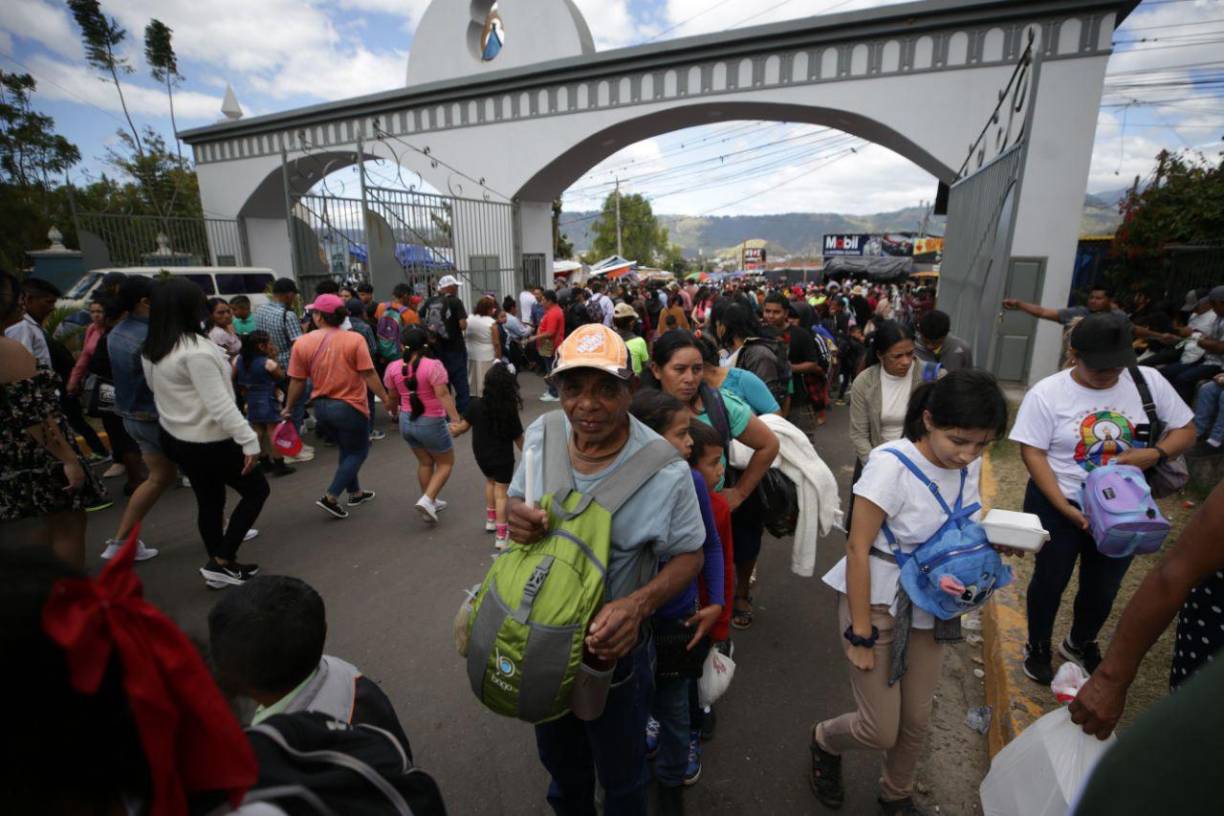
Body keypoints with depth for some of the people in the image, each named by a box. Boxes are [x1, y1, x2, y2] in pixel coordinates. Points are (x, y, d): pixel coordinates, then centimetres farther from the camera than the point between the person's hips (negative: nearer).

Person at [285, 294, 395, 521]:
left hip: (321, 407, 5)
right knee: (358, 451, 13)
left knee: (346, 449, 24)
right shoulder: (354, 339, -12)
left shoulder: (302, 343, -4)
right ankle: (330, 497, 3)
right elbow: (369, 375, -14)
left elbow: (297, 382, 1)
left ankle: (355, 493, 34)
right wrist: (386, 399, -5)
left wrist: (289, 408, 15)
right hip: (350, 406, -4)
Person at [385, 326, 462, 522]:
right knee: (446, 463, 12)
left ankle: (429, 502, 28)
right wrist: (455, 419, -27)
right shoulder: (433, 365, -17)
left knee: (425, 462, 22)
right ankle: (427, 499, -4)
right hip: (431, 423, -5)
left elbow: (392, 397, 11)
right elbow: (443, 394, -25)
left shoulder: (393, 368, -1)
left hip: (407, 421, 6)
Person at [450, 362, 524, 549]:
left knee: (490, 481, 29)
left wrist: (455, 430, 24)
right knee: (501, 492, 6)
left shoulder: (475, 404, -15)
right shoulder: (510, 411, -20)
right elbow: (518, 438, -11)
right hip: (502, 458, -3)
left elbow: (464, 425, 1)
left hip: (481, 455, 3)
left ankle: (491, 519, 40)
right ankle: (501, 535, 7)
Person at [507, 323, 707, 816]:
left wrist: (637, 605, -31)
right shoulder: (539, 436, -13)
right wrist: (514, 513, -22)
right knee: (559, 758, 33)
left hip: (613, 645, -4)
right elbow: (516, 500, 3)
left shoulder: (665, 471, -26)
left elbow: (689, 555, -14)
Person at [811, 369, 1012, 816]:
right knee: (881, 730, 0)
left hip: (928, 607, 6)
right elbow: (858, 549, -22)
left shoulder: (969, 465, -5)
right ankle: (824, 740, 35)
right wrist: (861, 634, -18)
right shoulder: (892, 464, -26)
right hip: (876, 602, -6)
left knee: (917, 720, 17)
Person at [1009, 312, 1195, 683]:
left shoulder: (1149, 381, -7)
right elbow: (1032, 453, -16)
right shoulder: (1047, 393, -17)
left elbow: (1185, 429, 3)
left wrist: (1156, 453, -20)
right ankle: (1037, 647, 38)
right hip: (1056, 506, -3)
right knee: (1050, 582, 14)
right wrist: (1064, 507, -22)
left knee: (1103, 588, 20)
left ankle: (1080, 644, 48)